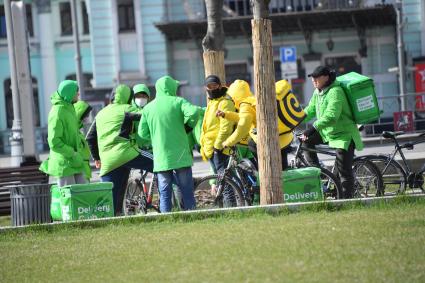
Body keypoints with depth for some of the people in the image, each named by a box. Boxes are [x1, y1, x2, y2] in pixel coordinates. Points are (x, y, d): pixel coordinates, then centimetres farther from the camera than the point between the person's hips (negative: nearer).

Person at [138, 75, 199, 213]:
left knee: (164, 194, 4)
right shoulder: (178, 101, -3)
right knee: (187, 192, 4)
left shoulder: (148, 108, 5)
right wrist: (188, 126, -2)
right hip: (181, 155, -2)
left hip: (161, 157, 2)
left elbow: (142, 133, 5)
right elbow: (193, 112, -21)